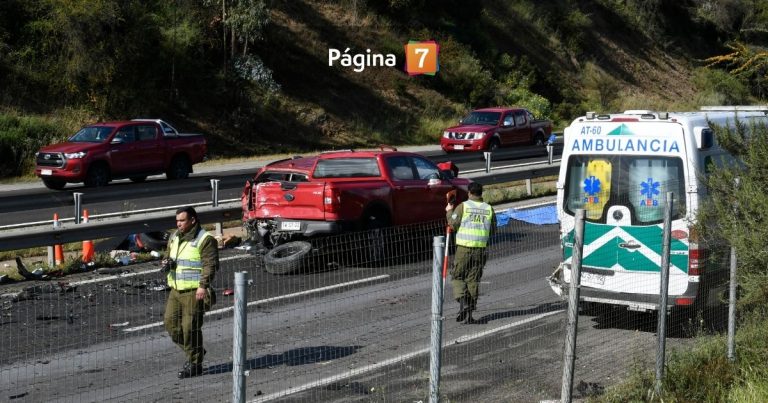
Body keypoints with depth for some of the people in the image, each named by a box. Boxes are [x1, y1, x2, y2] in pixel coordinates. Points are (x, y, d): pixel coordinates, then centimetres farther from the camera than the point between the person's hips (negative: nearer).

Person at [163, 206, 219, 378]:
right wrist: (167, 263, 3)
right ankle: (195, 351, 25)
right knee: (171, 322, 7)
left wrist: (203, 286, -24)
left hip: (194, 291, -8)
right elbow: (169, 256, 27)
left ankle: (195, 364, 5)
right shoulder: (174, 237, 14)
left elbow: (211, 264, -15)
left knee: (190, 326, -7)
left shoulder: (205, 240, -10)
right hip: (176, 289, 8)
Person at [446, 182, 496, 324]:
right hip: (481, 248, 3)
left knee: (457, 276, 9)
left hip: (464, 248, -3)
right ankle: (469, 314, 8)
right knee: (473, 280, 8)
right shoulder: (489, 209, 6)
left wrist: (449, 212, 8)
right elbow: (493, 230, 10)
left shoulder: (463, 207, -4)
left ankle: (462, 301, -14)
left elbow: (453, 224, -8)